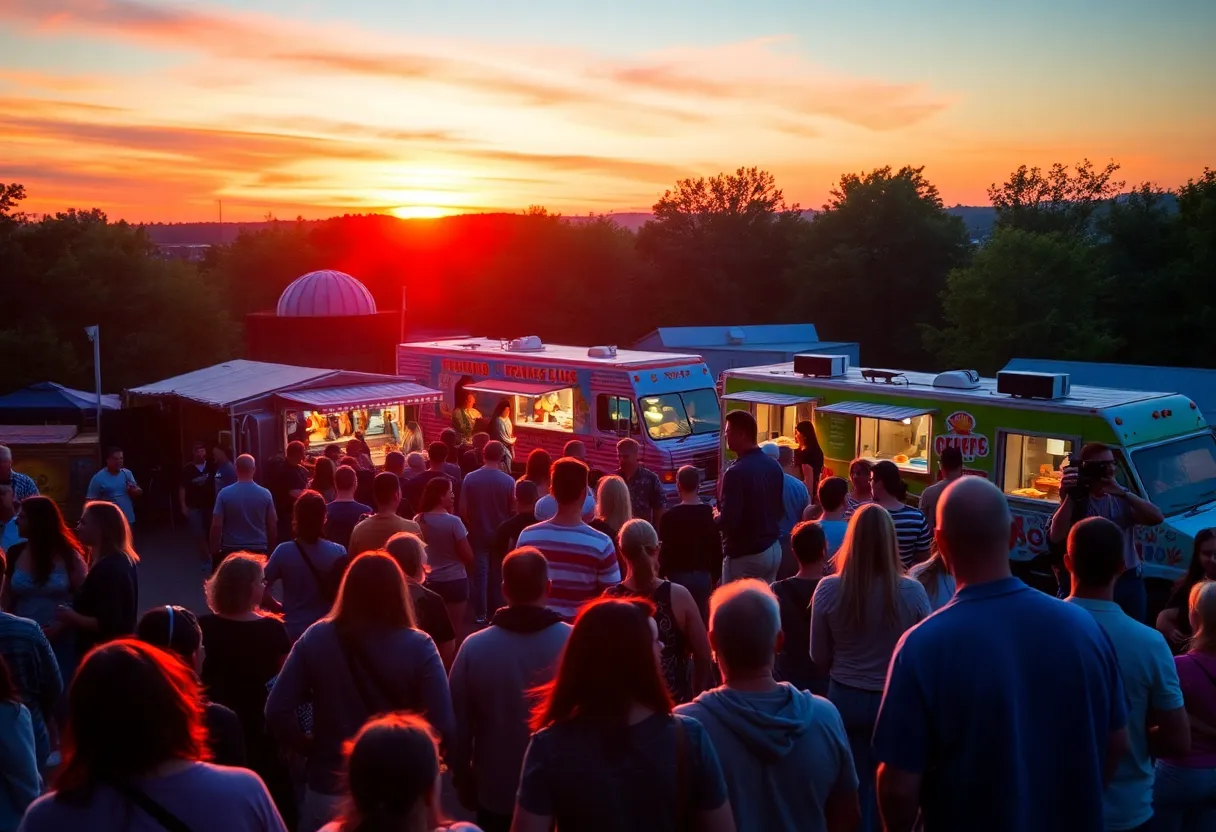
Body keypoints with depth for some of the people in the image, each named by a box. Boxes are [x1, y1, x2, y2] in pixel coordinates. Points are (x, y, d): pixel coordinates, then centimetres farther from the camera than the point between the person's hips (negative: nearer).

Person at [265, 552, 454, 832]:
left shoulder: (315, 638, -7)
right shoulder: (418, 647, -14)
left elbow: (277, 712, -10)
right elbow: (442, 728, -17)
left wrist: (310, 747, 5)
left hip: (328, 789, 1)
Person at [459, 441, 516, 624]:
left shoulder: (470, 478, -10)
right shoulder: (508, 480, -14)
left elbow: (463, 509, -6)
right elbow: (513, 510, -7)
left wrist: (471, 526, 10)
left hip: (477, 533, 1)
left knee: (480, 573, 8)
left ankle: (480, 614, 11)